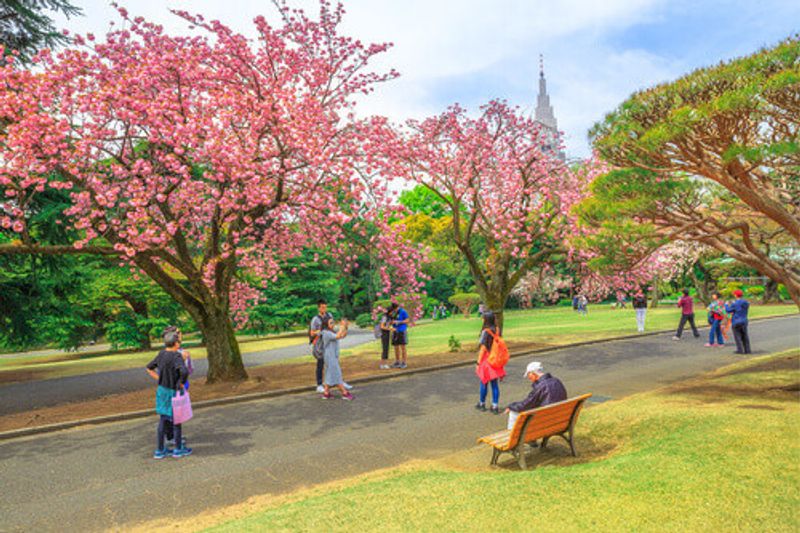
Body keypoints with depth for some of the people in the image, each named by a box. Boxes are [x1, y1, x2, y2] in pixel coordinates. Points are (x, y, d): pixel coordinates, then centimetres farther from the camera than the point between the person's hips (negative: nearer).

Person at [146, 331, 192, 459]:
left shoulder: (161, 354, 1)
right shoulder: (176, 356, -22)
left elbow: (149, 368, 15)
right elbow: (184, 371, -38)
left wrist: (160, 380, 13)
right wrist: (182, 383, -20)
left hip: (162, 390, 7)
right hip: (173, 392, -7)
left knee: (162, 421, 14)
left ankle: (160, 450, 22)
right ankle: (179, 449, 23)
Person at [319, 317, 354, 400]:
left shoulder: (332, 332, 13)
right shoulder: (326, 333, -16)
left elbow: (343, 336, 10)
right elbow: (338, 336, -30)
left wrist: (345, 327, -3)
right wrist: (342, 327, -23)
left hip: (334, 357, 10)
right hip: (330, 357, -10)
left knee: (330, 375, 12)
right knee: (336, 375, -5)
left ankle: (326, 393, 16)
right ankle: (345, 393, -1)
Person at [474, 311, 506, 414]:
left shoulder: (485, 331, -18)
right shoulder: (496, 330, 0)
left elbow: (483, 349, -16)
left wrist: (478, 362, -8)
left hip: (487, 360, -5)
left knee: (484, 383, 11)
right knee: (495, 384, 10)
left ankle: (482, 404, 26)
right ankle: (495, 406, 13)